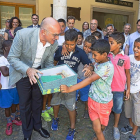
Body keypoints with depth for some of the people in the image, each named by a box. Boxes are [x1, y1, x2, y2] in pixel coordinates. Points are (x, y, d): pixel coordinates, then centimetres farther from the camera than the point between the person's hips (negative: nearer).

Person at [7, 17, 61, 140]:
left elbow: (49, 63, -2)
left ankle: (37, 125, 45)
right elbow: (12, 58, -22)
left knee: (38, 101, 17)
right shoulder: (23, 35, -31)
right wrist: (28, 70, -37)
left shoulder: (54, 43, -17)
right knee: (25, 104, 9)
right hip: (22, 73, -3)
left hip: (38, 72, 3)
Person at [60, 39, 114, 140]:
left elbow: (90, 80, -35)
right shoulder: (97, 63, 0)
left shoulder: (108, 67, -26)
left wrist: (70, 89, -38)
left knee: (101, 127, 12)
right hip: (93, 98, 6)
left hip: (103, 102, -6)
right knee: (96, 127, 13)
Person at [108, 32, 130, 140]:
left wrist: (128, 89, 3)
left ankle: (116, 127, 43)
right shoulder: (107, 55, -8)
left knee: (117, 109, 18)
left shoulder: (125, 58, -10)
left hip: (119, 89, 0)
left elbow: (127, 73, 0)